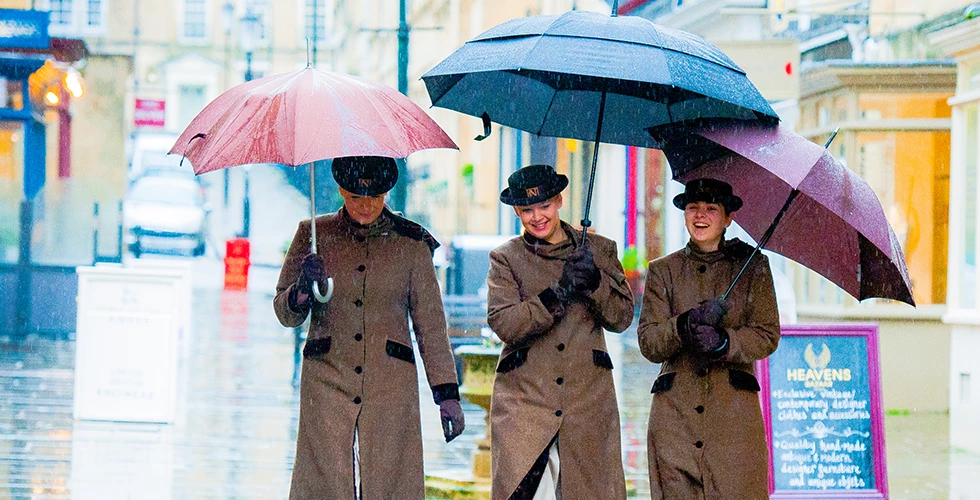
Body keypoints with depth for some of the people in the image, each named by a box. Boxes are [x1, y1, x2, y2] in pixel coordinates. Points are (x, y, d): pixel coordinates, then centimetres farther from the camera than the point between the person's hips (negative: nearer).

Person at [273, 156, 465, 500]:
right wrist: (302, 290, -14)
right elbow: (284, 313, 9)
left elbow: (430, 322, 9)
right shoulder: (314, 235, 7)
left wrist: (447, 393, 3)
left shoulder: (411, 242, 7)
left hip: (390, 387, 0)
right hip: (328, 378, 0)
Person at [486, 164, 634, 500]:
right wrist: (558, 293, -16)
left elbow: (622, 318, 5)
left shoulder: (599, 250, 11)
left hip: (588, 404, 1)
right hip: (524, 401, -1)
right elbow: (503, 324, -7)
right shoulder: (505, 258, 7)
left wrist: (594, 281, -12)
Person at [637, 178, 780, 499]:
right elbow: (648, 343, 3)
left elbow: (768, 336, 2)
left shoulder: (752, 266, 10)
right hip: (675, 415, 1)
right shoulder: (663, 271, 13)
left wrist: (723, 342, -16)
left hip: (734, 414, -1)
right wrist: (685, 325, -17)